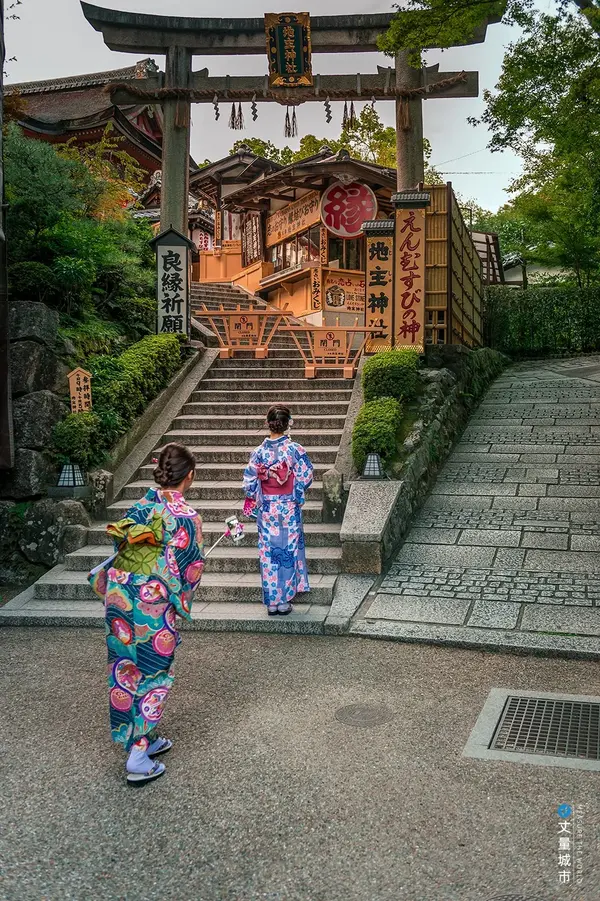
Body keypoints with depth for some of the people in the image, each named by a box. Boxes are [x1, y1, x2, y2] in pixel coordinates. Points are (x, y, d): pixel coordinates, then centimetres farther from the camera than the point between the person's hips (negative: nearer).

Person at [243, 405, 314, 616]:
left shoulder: (259, 452, -6)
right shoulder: (295, 450, -11)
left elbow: (249, 483, -3)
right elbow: (305, 479, -8)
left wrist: (255, 500, 14)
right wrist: (297, 497, 9)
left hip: (266, 510, 1)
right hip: (290, 509, -1)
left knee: (268, 553, 9)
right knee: (289, 550, 10)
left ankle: (271, 602, 14)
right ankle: (285, 600, 14)